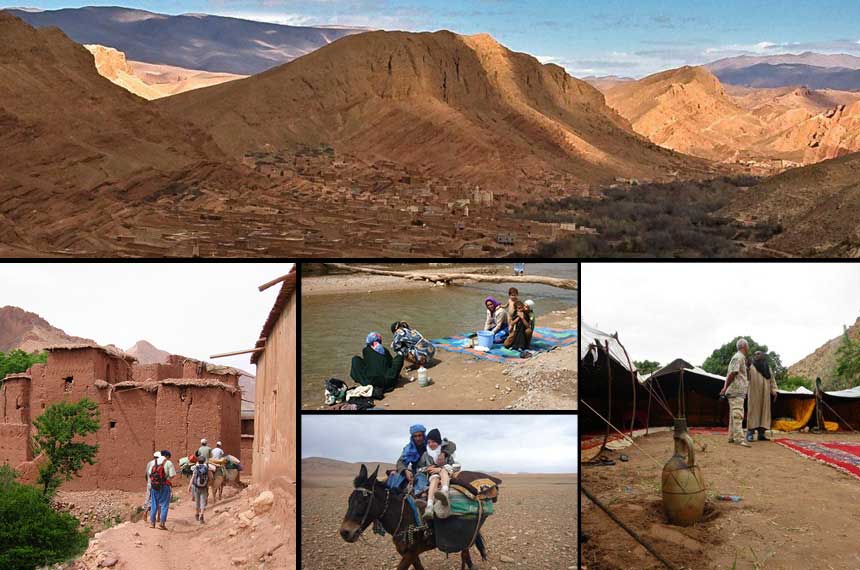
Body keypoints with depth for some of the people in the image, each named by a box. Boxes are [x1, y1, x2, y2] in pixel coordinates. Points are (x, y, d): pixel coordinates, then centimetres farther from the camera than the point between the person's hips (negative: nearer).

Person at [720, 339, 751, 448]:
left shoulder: (740, 357, 22)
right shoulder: (739, 357, -11)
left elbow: (730, 374, 21)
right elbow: (732, 373, -18)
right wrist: (725, 388, -15)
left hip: (738, 391, 10)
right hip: (736, 390, -10)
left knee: (734, 414, 13)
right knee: (738, 414, -16)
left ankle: (732, 437, 16)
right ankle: (739, 438, -23)